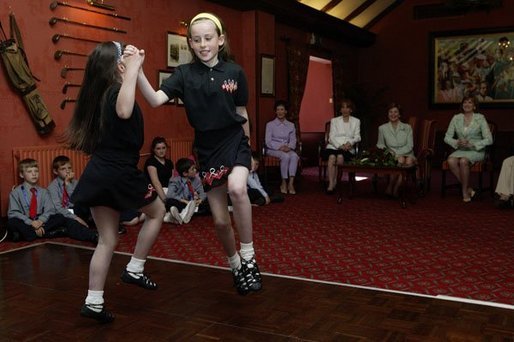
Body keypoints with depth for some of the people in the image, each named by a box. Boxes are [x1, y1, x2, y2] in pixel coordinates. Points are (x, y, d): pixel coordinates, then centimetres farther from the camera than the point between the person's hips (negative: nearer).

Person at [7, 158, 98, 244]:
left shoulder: (43, 192, 13)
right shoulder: (15, 193, 6)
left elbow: (49, 210, 4)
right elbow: (13, 213, -3)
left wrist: (41, 220, -18)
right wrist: (30, 222, -19)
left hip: (41, 222, 2)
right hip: (25, 224, -2)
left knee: (60, 218, -24)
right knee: (12, 222, -32)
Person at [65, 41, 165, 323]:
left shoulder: (97, 93, 10)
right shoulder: (118, 91, -14)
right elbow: (123, 111, -38)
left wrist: (133, 65, 25)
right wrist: (133, 69, -31)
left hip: (97, 174, 8)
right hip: (119, 174, -8)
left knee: (107, 240, 14)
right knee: (157, 211, 18)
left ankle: (93, 302, 14)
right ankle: (134, 270, 18)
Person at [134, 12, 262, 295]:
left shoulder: (235, 72, -4)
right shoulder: (184, 74, -6)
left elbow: (242, 114, 6)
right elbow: (156, 100, -21)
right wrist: (137, 72, -38)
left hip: (235, 141, -1)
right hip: (207, 149, 1)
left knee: (237, 188, -33)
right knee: (220, 221, 5)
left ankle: (248, 257, -14)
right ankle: (235, 265, 33)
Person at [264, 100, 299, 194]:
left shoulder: (291, 125, 16)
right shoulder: (270, 124, 6)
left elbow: (293, 140, 7)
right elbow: (268, 141, -3)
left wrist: (289, 147, -16)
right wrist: (280, 147, -18)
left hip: (287, 149, 3)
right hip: (273, 149, -3)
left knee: (294, 156, -32)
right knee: (285, 156, -35)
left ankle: (291, 183, -38)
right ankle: (284, 183, -25)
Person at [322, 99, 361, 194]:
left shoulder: (356, 121, 19)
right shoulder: (334, 120, 18)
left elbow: (357, 137, 8)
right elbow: (331, 137, 5)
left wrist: (350, 142, -14)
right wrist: (340, 145, -13)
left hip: (348, 148, 0)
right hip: (333, 146, 0)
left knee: (340, 156, -34)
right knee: (332, 157, -33)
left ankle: (334, 182, -28)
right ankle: (331, 184, -37)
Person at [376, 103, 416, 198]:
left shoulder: (407, 127, 8)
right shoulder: (382, 128, 9)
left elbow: (410, 146, -1)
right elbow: (380, 144, 19)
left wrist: (397, 153, -15)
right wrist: (383, 149, -5)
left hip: (407, 154, 1)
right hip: (392, 156, 0)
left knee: (409, 161, -36)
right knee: (400, 160, -36)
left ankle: (395, 189, -29)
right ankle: (390, 188, -24)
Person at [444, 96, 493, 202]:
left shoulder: (480, 118, -2)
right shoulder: (456, 118, 6)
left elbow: (489, 140, -7)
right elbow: (447, 137, 5)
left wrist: (471, 144, -19)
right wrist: (457, 142, -15)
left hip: (476, 151, -3)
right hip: (460, 150, 3)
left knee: (463, 161, -34)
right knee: (451, 161, -30)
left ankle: (465, 191, -15)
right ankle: (468, 189, -16)